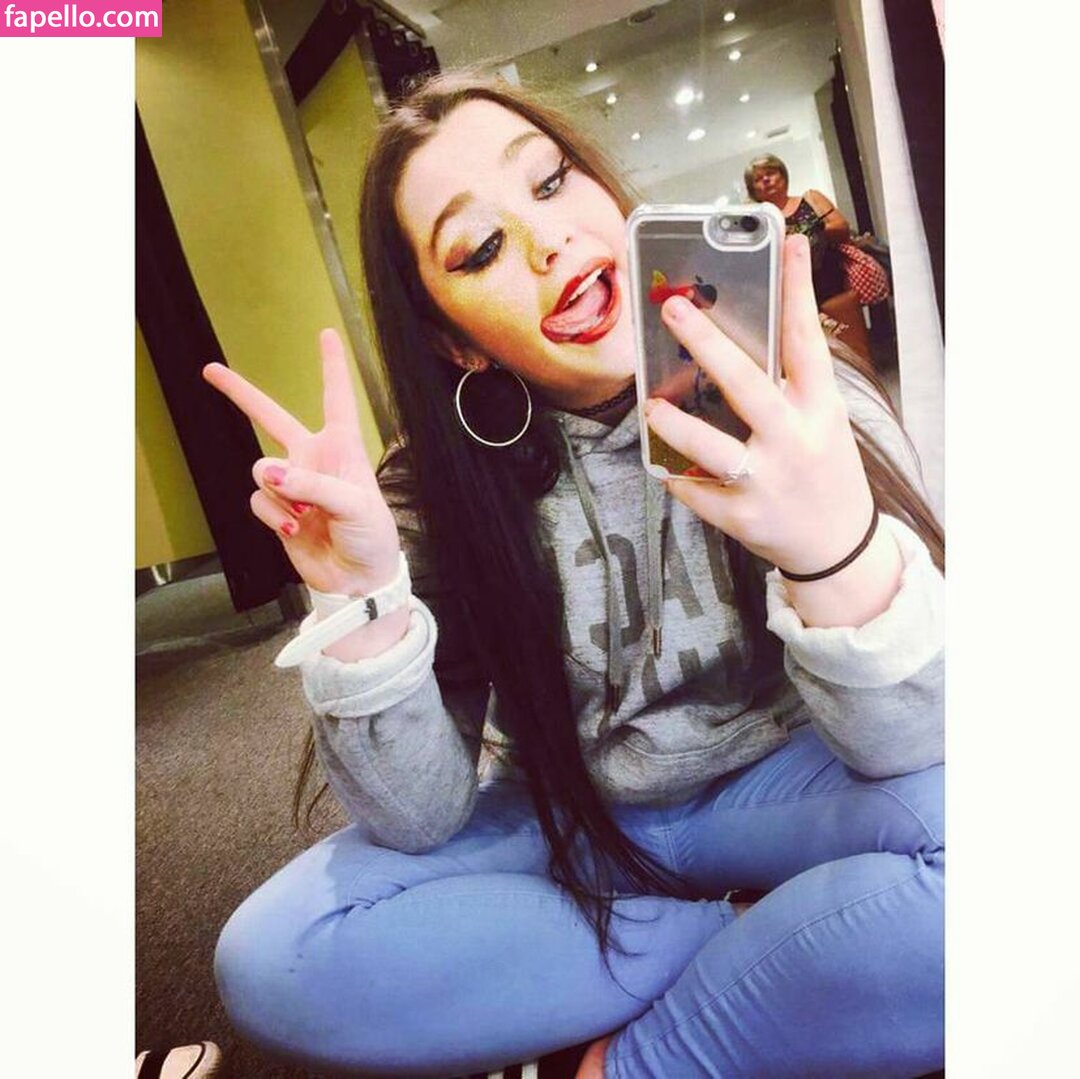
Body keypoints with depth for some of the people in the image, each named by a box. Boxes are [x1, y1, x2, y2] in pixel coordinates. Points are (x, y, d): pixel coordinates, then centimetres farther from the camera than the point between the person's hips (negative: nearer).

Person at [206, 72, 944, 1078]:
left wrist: (842, 553, -43)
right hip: (573, 824, 2)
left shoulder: (783, 395, -16)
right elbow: (423, 818, -13)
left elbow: (910, 750, -21)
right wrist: (363, 601, -30)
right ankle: (776, 953, -7)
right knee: (271, 959, -18)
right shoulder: (438, 489, -12)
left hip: (777, 792, 0)